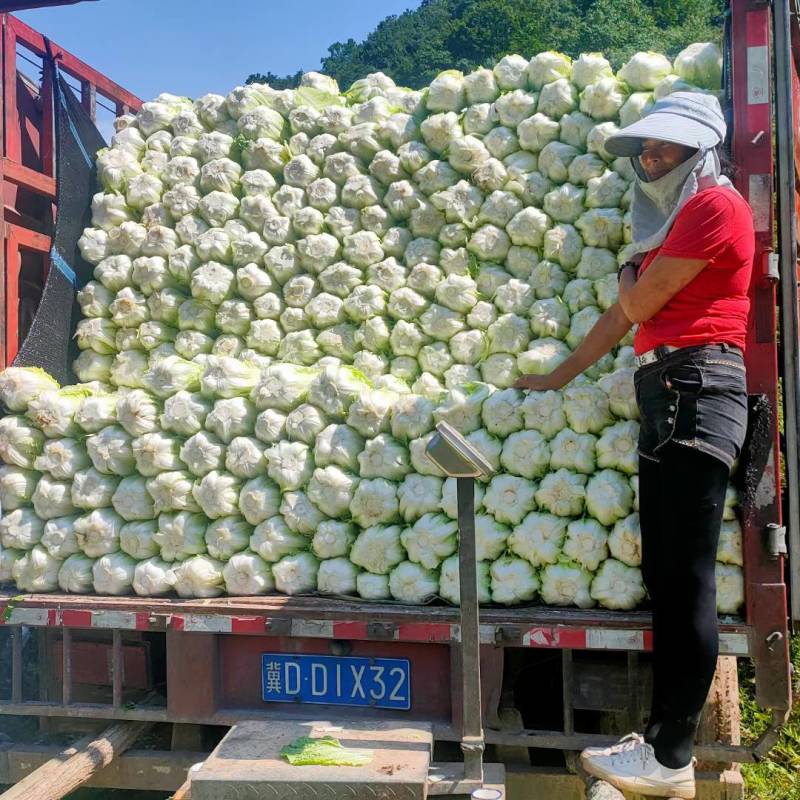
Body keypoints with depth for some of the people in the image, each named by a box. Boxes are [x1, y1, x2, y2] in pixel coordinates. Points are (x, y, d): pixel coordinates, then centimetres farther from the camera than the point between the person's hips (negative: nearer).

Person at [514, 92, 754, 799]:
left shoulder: (715, 203, -2)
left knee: (685, 578, -8)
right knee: (665, 575, 8)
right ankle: (664, 736, 17)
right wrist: (557, 378, 29)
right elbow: (624, 316, 28)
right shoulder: (668, 223, 27)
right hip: (666, 396, 10)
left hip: (696, 388, -9)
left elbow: (636, 303, -7)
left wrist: (630, 272, 16)